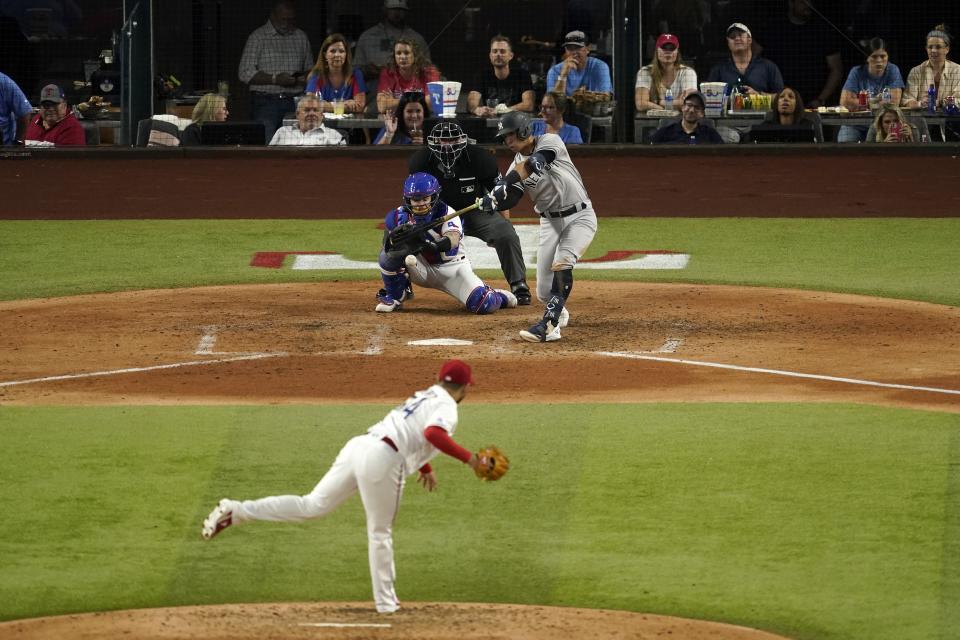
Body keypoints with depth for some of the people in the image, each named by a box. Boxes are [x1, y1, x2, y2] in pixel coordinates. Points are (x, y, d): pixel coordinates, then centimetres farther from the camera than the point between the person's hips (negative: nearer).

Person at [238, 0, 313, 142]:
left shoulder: (301, 37, 14)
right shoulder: (258, 37, 0)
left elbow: (310, 69, 22)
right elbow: (245, 74, -6)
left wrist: (304, 77, -3)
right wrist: (275, 79, -17)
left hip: (294, 103, 4)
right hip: (265, 102, -4)